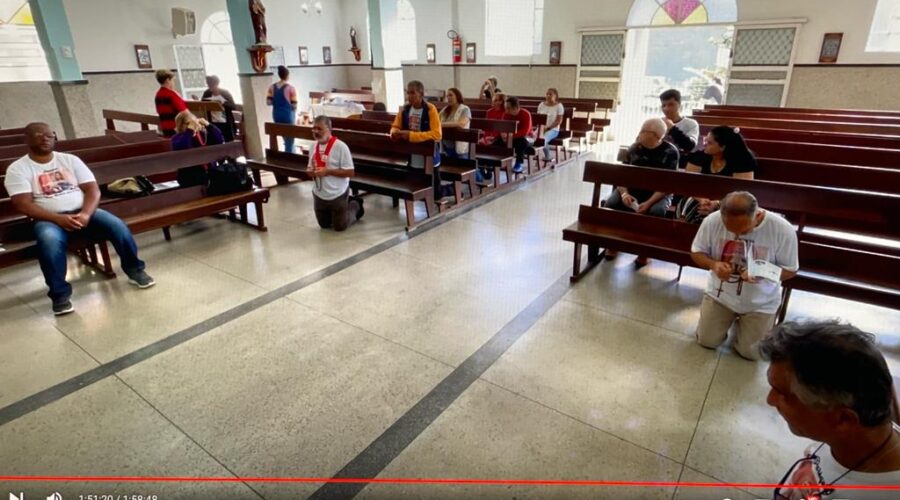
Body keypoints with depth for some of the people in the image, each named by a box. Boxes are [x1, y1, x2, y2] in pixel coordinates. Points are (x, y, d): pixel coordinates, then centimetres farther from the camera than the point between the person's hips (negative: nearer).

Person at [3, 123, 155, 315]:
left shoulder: (70, 160, 10)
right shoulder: (17, 169, 3)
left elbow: (93, 189, 2)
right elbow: (23, 205, -8)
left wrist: (86, 214, -18)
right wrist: (59, 219, -23)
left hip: (82, 213, 2)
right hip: (49, 219, -2)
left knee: (117, 226, -26)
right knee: (49, 240, -37)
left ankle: (135, 271, -6)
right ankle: (60, 294, -23)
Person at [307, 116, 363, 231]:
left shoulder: (340, 146, -19)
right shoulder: (314, 146, 1)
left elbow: (350, 172, -20)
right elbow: (311, 168, 12)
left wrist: (328, 171, -24)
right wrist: (311, 172, -12)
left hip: (337, 195, -6)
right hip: (319, 195, 6)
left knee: (339, 227, 8)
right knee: (324, 225, 21)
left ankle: (355, 205, 33)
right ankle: (346, 205, 42)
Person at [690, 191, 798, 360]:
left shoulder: (783, 230, -24)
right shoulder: (712, 221, -22)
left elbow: (790, 270, -12)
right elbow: (696, 252, -6)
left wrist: (763, 273, -33)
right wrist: (713, 264, -29)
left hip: (760, 302, -1)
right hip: (720, 293, 1)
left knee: (751, 352, 3)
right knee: (707, 341, 4)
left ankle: (746, 320, 35)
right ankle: (730, 316, 34)